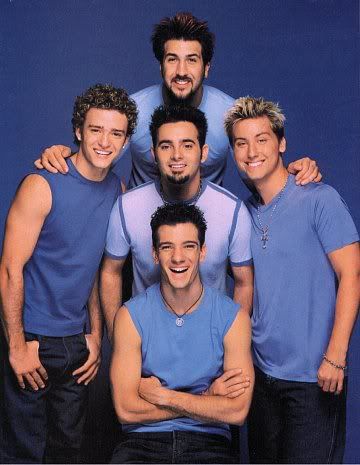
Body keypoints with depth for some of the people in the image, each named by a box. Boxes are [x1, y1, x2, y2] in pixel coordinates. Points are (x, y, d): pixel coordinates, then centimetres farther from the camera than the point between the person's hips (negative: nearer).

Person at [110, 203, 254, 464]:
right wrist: (210, 400, -9)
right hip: (143, 441, 0)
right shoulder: (131, 315, -2)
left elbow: (237, 412, -7)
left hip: (208, 442, 0)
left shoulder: (233, 317, -3)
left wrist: (162, 395, -9)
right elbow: (126, 409, -8)